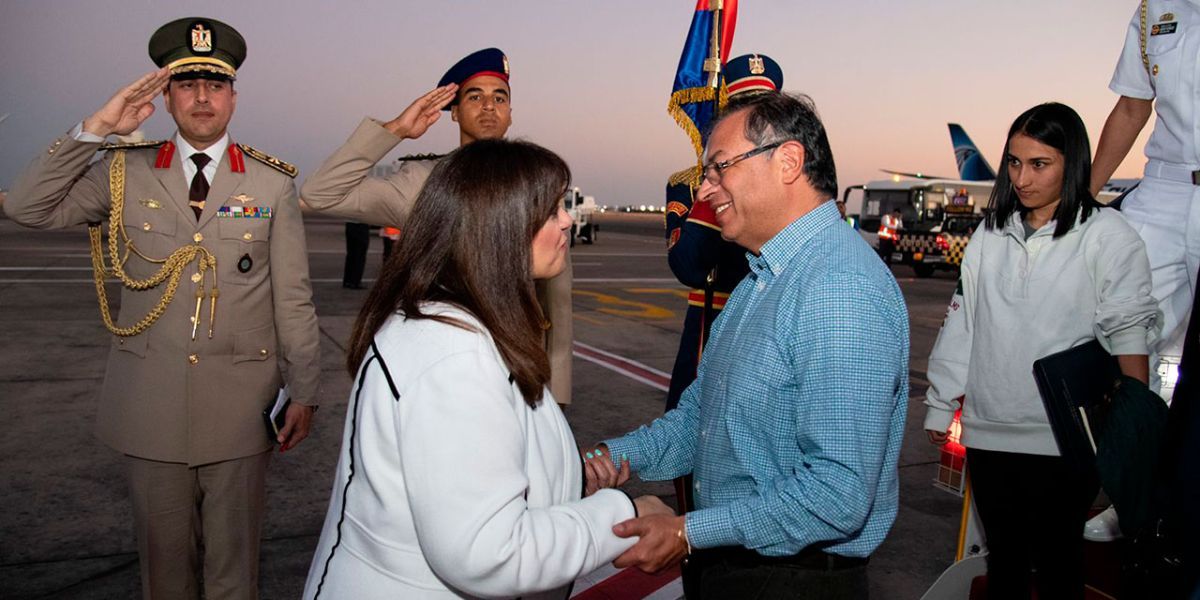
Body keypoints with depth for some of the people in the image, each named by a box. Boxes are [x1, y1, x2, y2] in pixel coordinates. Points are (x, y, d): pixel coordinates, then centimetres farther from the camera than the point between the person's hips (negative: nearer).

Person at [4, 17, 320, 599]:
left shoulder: (273, 183, -1)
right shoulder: (126, 172, 4)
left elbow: (293, 298, -1)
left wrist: (303, 393, 0)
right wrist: (95, 129, -10)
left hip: (239, 404, -1)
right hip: (151, 402, 2)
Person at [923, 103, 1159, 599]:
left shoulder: (1108, 236, -4)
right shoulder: (992, 233, 9)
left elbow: (1129, 337, -7)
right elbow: (961, 324, 10)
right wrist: (941, 405, 10)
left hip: (1063, 442, -4)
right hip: (988, 433, 4)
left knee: (1057, 559, 9)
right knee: (1003, 557, 15)